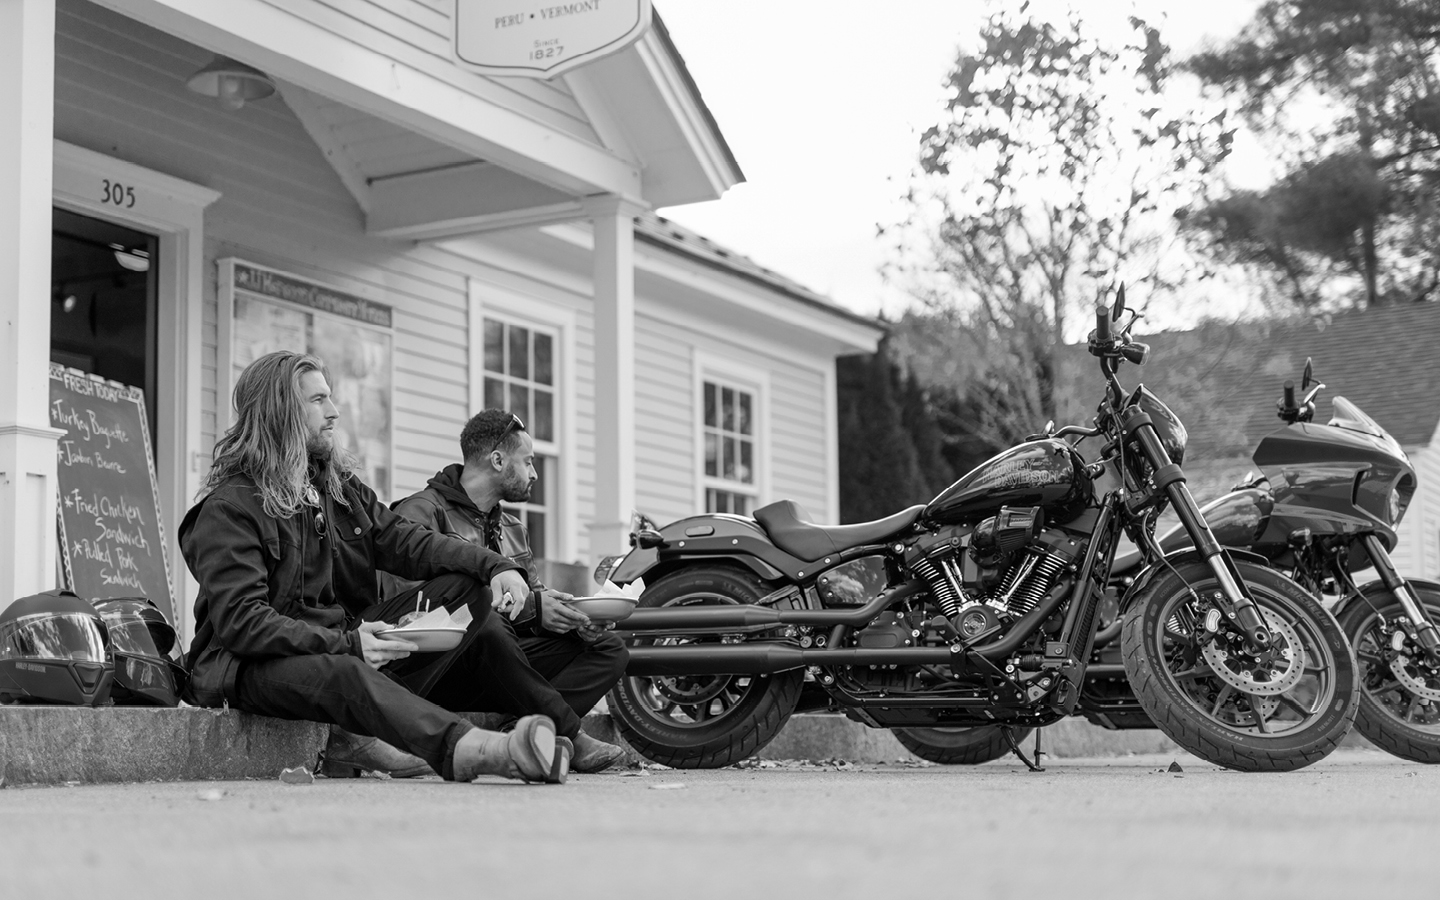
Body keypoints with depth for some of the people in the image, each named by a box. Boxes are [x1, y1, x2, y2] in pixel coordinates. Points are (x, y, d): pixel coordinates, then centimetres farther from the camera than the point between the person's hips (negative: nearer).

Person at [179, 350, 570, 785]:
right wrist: (345, 644, -28)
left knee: (467, 590, -7)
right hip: (254, 666, -8)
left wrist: (494, 566, -10)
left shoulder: (339, 486, 16)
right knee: (341, 672, -40)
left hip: (345, 644, 8)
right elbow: (240, 622, -20)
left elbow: (402, 539, 7)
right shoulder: (228, 508, -9)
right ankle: (460, 748, -63)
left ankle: (367, 731, -23)